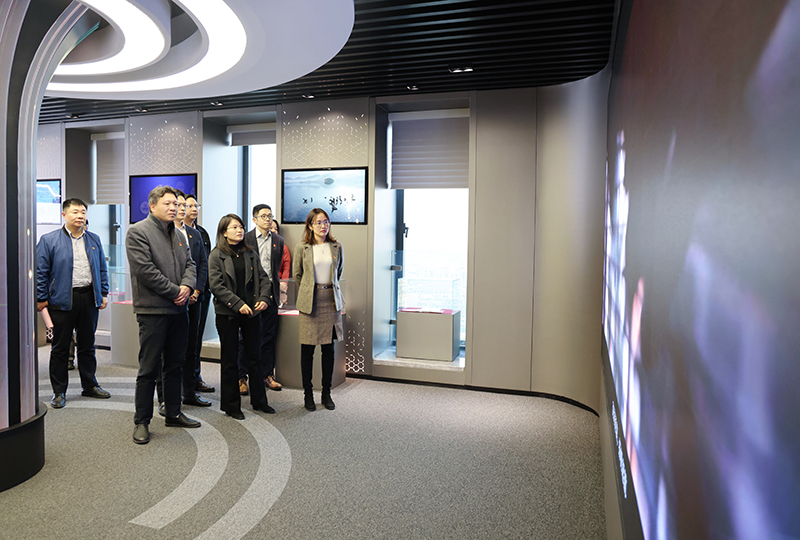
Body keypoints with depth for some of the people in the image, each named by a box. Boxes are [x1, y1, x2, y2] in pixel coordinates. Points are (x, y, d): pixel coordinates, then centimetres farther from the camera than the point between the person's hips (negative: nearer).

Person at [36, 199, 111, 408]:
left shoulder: (94, 240, 11)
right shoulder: (49, 240, -1)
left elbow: (102, 269, 15)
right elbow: (40, 271, -2)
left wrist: (103, 294, 9)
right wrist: (41, 298, -6)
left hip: (89, 298, 4)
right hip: (62, 300, -3)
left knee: (87, 345, 13)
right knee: (60, 348, 5)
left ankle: (90, 385, 24)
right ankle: (59, 391, 15)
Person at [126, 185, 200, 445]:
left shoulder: (178, 235, 16)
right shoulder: (138, 232, -7)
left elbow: (190, 264, 13)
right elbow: (145, 270, -16)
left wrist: (187, 286, -8)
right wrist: (174, 291, -14)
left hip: (178, 309, 7)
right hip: (152, 310, -7)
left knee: (175, 365, 15)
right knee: (149, 369, -1)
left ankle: (173, 413, 27)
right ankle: (141, 422, 11)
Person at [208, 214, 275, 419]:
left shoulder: (250, 254, 9)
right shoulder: (216, 255, -3)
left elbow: (263, 278, 9)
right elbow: (217, 286, -11)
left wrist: (264, 298, -8)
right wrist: (238, 304, -18)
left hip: (251, 311, 4)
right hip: (227, 313, -4)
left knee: (254, 357, 11)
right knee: (229, 360, 6)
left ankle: (259, 400, 23)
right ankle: (231, 405, 18)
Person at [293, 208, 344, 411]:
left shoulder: (336, 247, 6)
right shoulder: (302, 248, 0)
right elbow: (296, 274, 11)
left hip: (331, 300, 2)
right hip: (310, 301, -2)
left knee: (329, 349, 6)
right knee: (307, 349, 2)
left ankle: (326, 393, 18)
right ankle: (308, 394, 15)